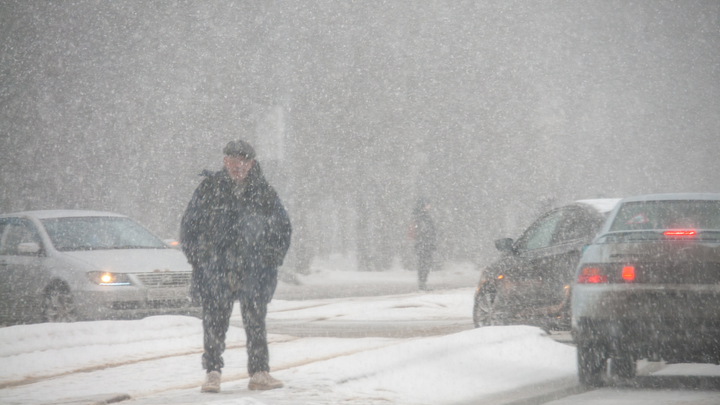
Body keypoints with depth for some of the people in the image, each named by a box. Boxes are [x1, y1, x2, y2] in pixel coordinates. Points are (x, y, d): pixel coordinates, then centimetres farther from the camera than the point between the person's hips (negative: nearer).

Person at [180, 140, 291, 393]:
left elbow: (283, 228, 17)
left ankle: (259, 373, 9)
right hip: (216, 272, -1)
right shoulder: (209, 190, 4)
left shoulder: (264, 193, 7)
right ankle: (212, 374, 2)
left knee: (256, 324, 4)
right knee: (214, 322, -4)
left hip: (254, 272, 1)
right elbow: (189, 226, 11)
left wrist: (272, 259, 5)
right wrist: (197, 258, 2)